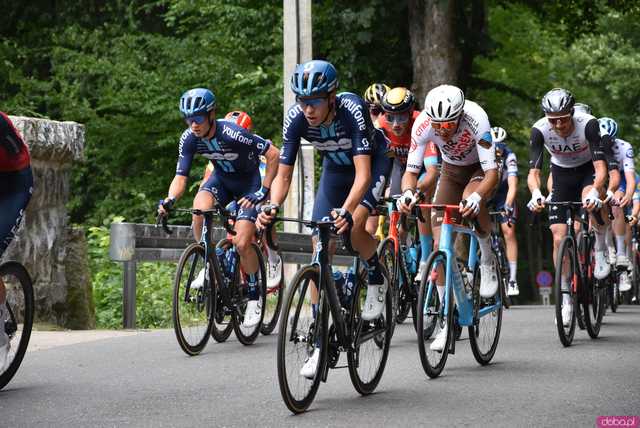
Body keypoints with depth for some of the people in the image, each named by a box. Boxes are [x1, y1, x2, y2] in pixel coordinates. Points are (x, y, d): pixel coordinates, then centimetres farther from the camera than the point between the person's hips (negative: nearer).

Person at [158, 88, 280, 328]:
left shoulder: (232, 134, -33)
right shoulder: (189, 138, -18)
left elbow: (273, 154, -26)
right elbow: (180, 178, -14)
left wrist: (263, 191, -26)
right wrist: (169, 200, -34)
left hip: (248, 182, -4)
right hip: (221, 179, 4)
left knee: (241, 243, -15)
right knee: (199, 209, -29)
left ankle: (254, 298, 6)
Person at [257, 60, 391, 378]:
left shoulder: (352, 109, -38)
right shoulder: (295, 118, -27)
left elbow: (363, 174, -43)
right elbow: (283, 174, -22)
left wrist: (346, 212, -59)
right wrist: (272, 208, -41)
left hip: (373, 161, -4)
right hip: (335, 167, 4)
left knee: (354, 228, -30)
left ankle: (377, 279, 3)